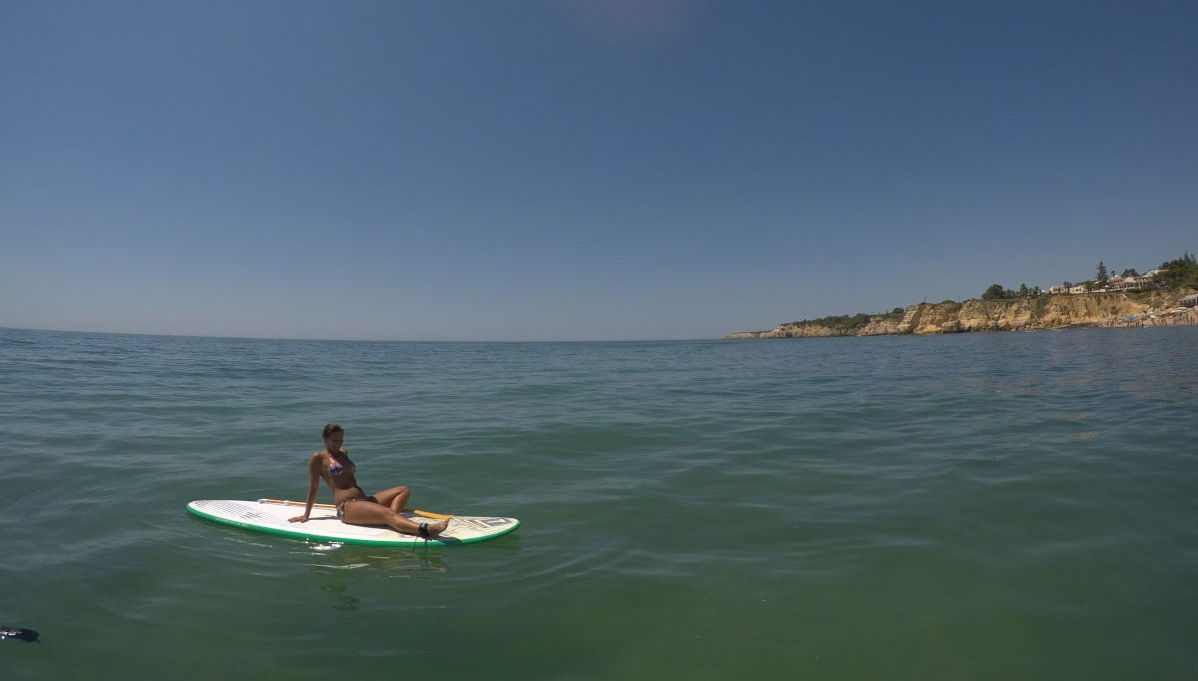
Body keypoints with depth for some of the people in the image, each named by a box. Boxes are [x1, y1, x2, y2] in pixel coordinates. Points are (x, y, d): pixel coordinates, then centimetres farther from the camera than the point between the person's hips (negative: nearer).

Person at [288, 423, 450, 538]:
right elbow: (313, 487, 5)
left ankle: (392, 523, -42)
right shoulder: (318, 458, 3)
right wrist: (306, 515, 10)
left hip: (363, 500, 9)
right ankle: (425, 529, -61)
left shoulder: (343, 453, 24)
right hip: (347, 507, -8)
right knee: (386, 512, -34)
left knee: (403, 490, -12)